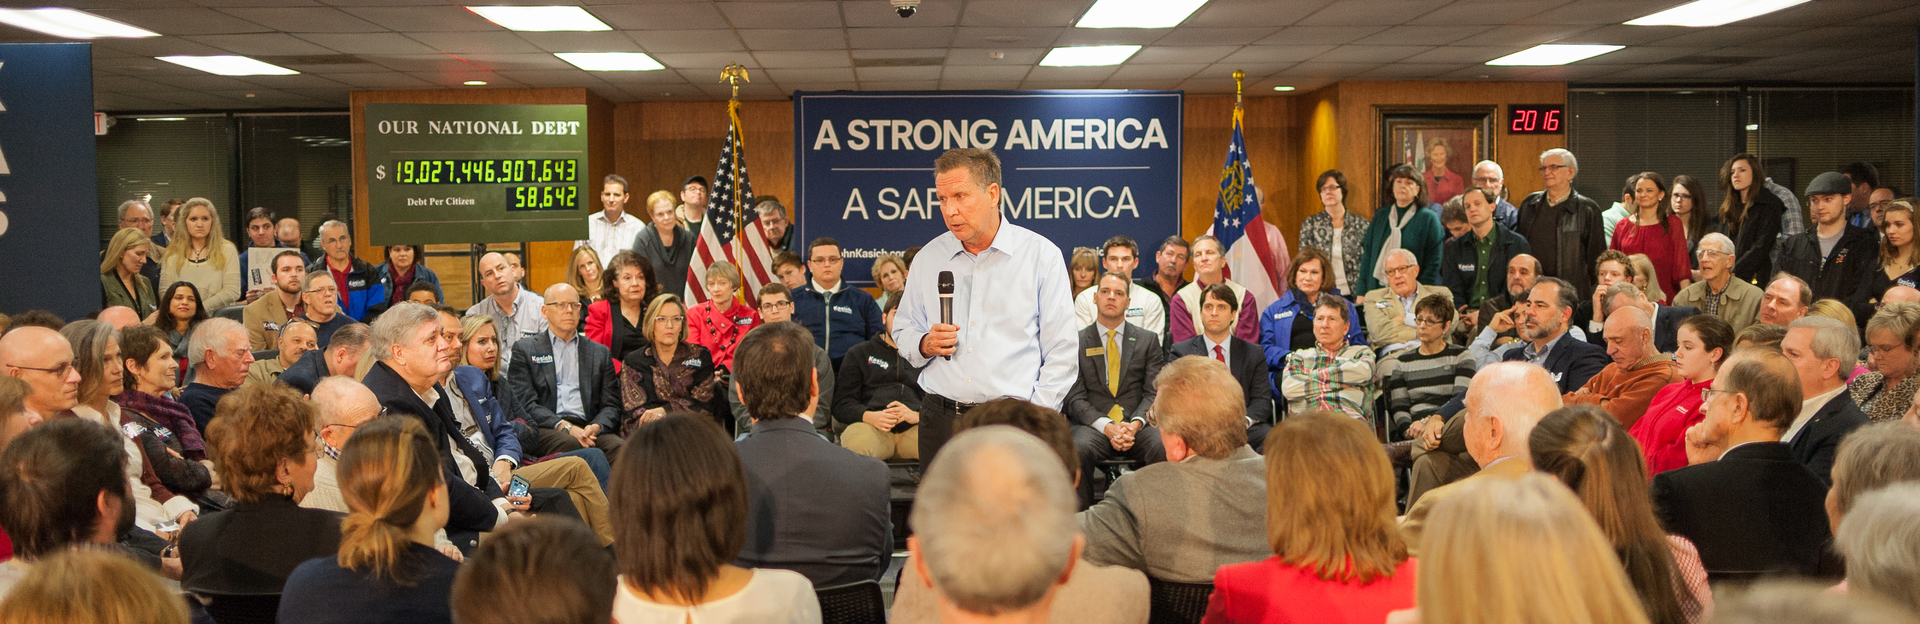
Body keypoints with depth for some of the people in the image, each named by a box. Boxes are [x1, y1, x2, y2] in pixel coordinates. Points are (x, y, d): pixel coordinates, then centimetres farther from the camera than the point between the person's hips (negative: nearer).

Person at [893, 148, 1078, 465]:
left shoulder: (1041, 255, 1)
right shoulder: (929, 257, 12)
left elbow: (1062, 352, 0)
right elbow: (903, 330, 21)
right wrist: (925, 344, -2)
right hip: (941, 420, 3)